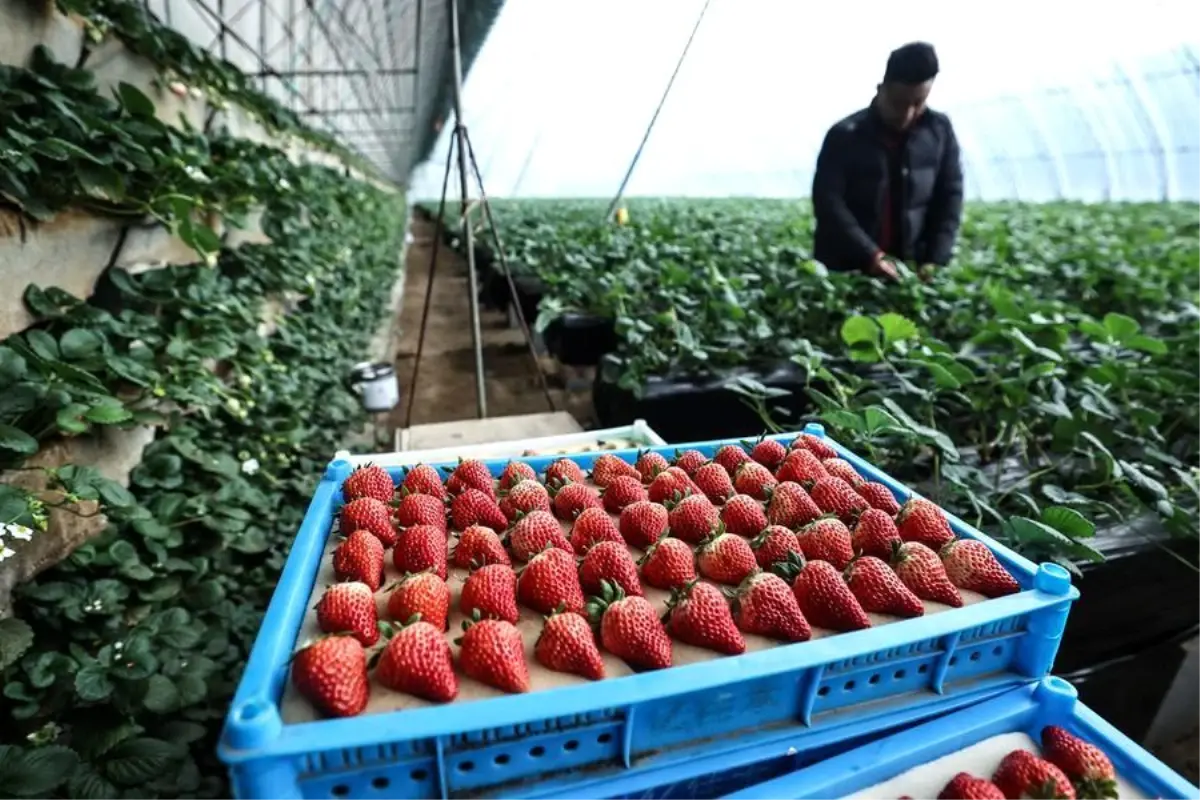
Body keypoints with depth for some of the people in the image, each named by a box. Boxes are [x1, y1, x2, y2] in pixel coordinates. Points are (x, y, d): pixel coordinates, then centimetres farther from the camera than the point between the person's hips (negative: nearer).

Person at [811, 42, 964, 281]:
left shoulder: (939, 131, 4)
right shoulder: (845, 136, -6)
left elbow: (949, 196, 7)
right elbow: (828, 202, -13)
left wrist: (937, 260, -6)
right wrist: (870, 255, -22)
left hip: (912, 271, 3)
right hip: (844, 271, -3)